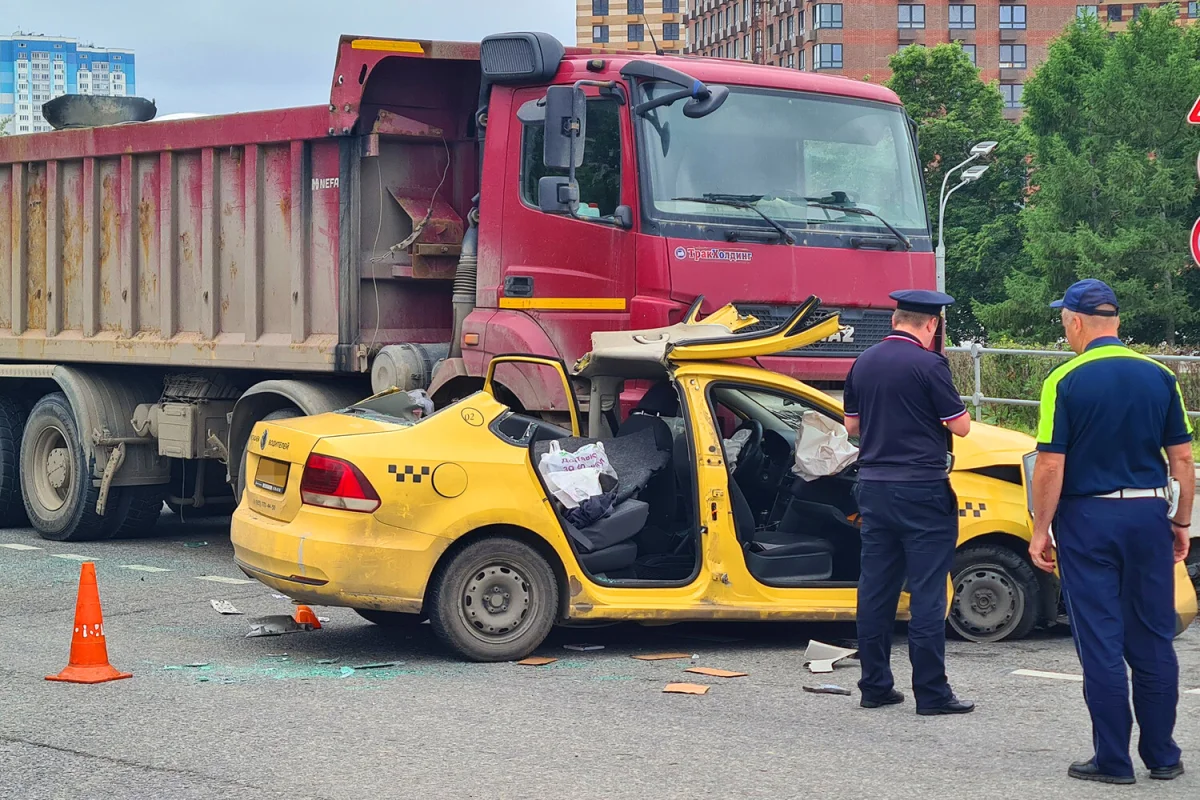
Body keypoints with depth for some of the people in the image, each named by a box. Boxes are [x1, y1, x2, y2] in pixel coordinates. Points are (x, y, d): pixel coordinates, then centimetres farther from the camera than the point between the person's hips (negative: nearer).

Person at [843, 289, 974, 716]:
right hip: (922, 489, -6)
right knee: (927, 592, -3)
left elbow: (851, 425, 17)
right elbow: (960, 425, -8)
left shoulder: (863, 363, 7)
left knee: (875, 588, 10)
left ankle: (875, 685, 15)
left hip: (873, 486, 6)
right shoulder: (928, 365, -13)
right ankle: (931, 693, -2)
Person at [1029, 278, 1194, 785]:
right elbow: (1182, 459, 4)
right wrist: (1182, 523, 13)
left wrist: (1040, 531, -3)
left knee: (1101, 643, 2)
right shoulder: (1159, 377, 2)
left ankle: (1113, 760, 5)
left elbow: (1050, 465, -11)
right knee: (1153, 642, 11)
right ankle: (1161, 756, 17)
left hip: (1088, 520, -3)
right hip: (1148, 515, 3)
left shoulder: (1065, 382, -9)